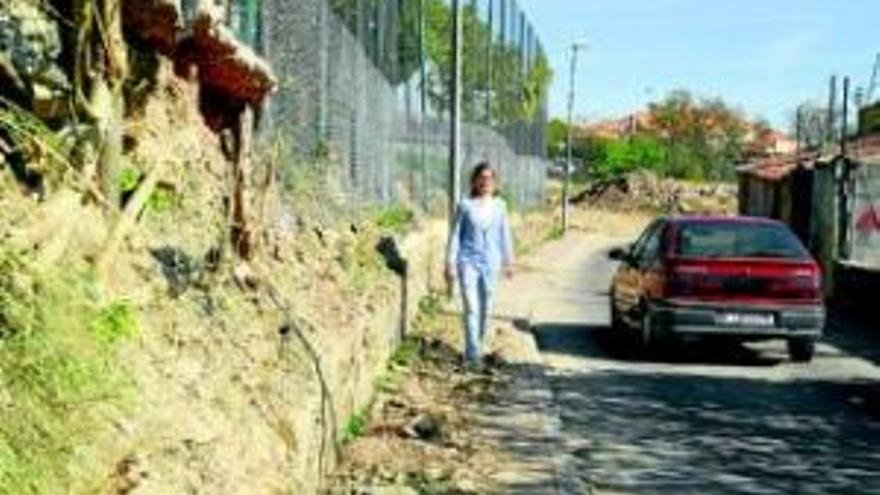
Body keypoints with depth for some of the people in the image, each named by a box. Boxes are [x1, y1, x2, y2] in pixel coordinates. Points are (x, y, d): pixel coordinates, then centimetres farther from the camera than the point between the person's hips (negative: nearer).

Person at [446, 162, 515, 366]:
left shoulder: (499, 206, 4)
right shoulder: (465, 206, -3)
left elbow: (505, 235, 13)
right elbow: (455, 235, 1)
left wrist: (508, 261, 16)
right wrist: (450, 264, 0)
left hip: (491, 263, 3)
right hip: (468, 261, -3)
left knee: (486, 309, 10)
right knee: (471, 308, -10)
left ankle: (477, 345, 28)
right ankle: (473, 353, -9)